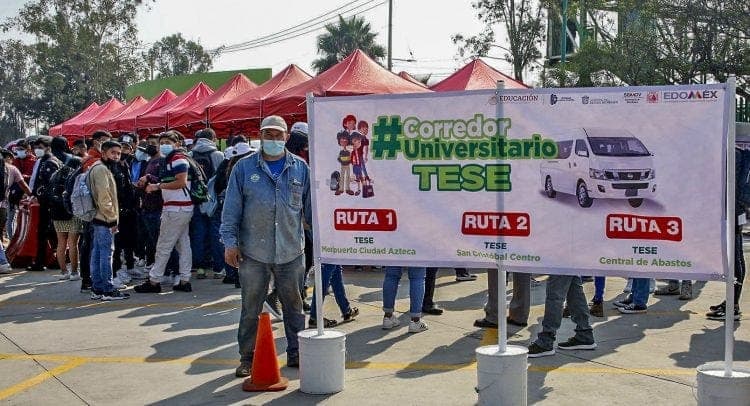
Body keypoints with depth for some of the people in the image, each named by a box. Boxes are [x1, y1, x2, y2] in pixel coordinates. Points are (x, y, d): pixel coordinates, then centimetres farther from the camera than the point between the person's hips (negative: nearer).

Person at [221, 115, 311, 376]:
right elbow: (231, 208, 1)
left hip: (291, 251, 1)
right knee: (250, 308, 6)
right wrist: (230, 242, -4)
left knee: (293, 305, 11)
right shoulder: (244, 167, 1)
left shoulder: (300, 168, 6)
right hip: (253, 252, -1)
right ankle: (247, 357, 18)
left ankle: (296, 353, 24)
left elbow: (311, 207, 11)